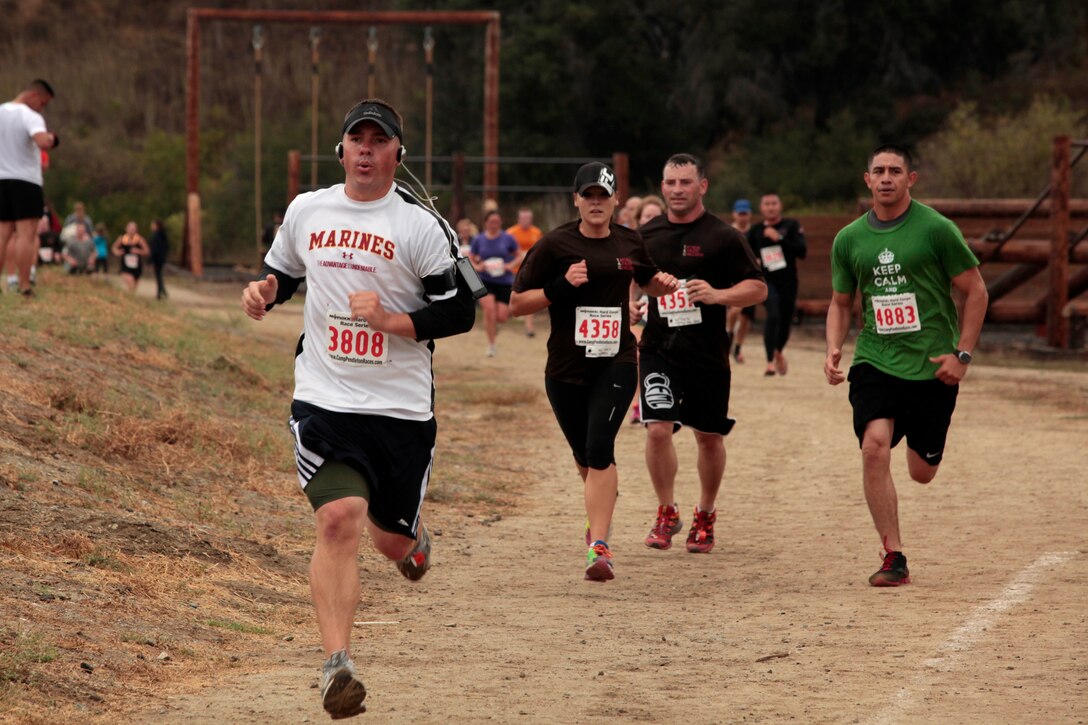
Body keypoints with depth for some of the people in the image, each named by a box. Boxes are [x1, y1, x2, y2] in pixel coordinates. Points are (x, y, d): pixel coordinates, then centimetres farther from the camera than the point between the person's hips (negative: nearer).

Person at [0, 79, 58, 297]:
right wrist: (51, 138, -9)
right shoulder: (31, 117, -12)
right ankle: (24, 285, -12)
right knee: (27, 234, -6)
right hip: (26, 181, -6)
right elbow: (42, 142, -29)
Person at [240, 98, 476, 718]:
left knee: (391, 539, 12)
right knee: (339, 521, -20)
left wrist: (392, 321, -17)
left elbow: (462, 311, -4)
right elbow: (282, 274, 24)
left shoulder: (420, 224, -4)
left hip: (402, 409, -1)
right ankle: (338, 665, -21)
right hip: (325, 403, 1)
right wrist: (264, 291, 1)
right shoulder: (306, 212, 7)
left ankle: (411, 536, 52)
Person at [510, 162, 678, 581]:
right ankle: (601, 505, 48)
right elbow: (516, 304, -5)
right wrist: (560, 287, -20)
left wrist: (663, 283, 2)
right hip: (565, 369, 0)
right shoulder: (555, 245, -5)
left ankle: (598, 546, -21)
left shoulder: (629, 243, 5)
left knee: (599, 447, -19)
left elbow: (648, 282, 26)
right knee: (585, 456, 13)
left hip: (616, 362, 0)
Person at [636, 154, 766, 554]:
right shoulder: (646, 235, 7)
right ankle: (667, 513, 4)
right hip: (658, 351, 2)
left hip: (707, 353, -2)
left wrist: (717, 295, -22)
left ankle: (705, 516, 29)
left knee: (709, 437, 9)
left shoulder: (723, 236, -5)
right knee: (658, 428, -14)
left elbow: (758, 287, -7)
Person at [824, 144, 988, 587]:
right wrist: (834, 350, 1)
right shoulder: (849, 239, 6)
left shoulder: (936, 229, -6)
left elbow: (975, 292, 0)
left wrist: (961, 353, -8)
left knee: (922, 472, 5)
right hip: (875, 363, 2)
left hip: (931, 368, -2)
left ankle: (924, 442, 44)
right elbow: (841, 303, 18)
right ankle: (893, 557, -14)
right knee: (874, 446, -21)